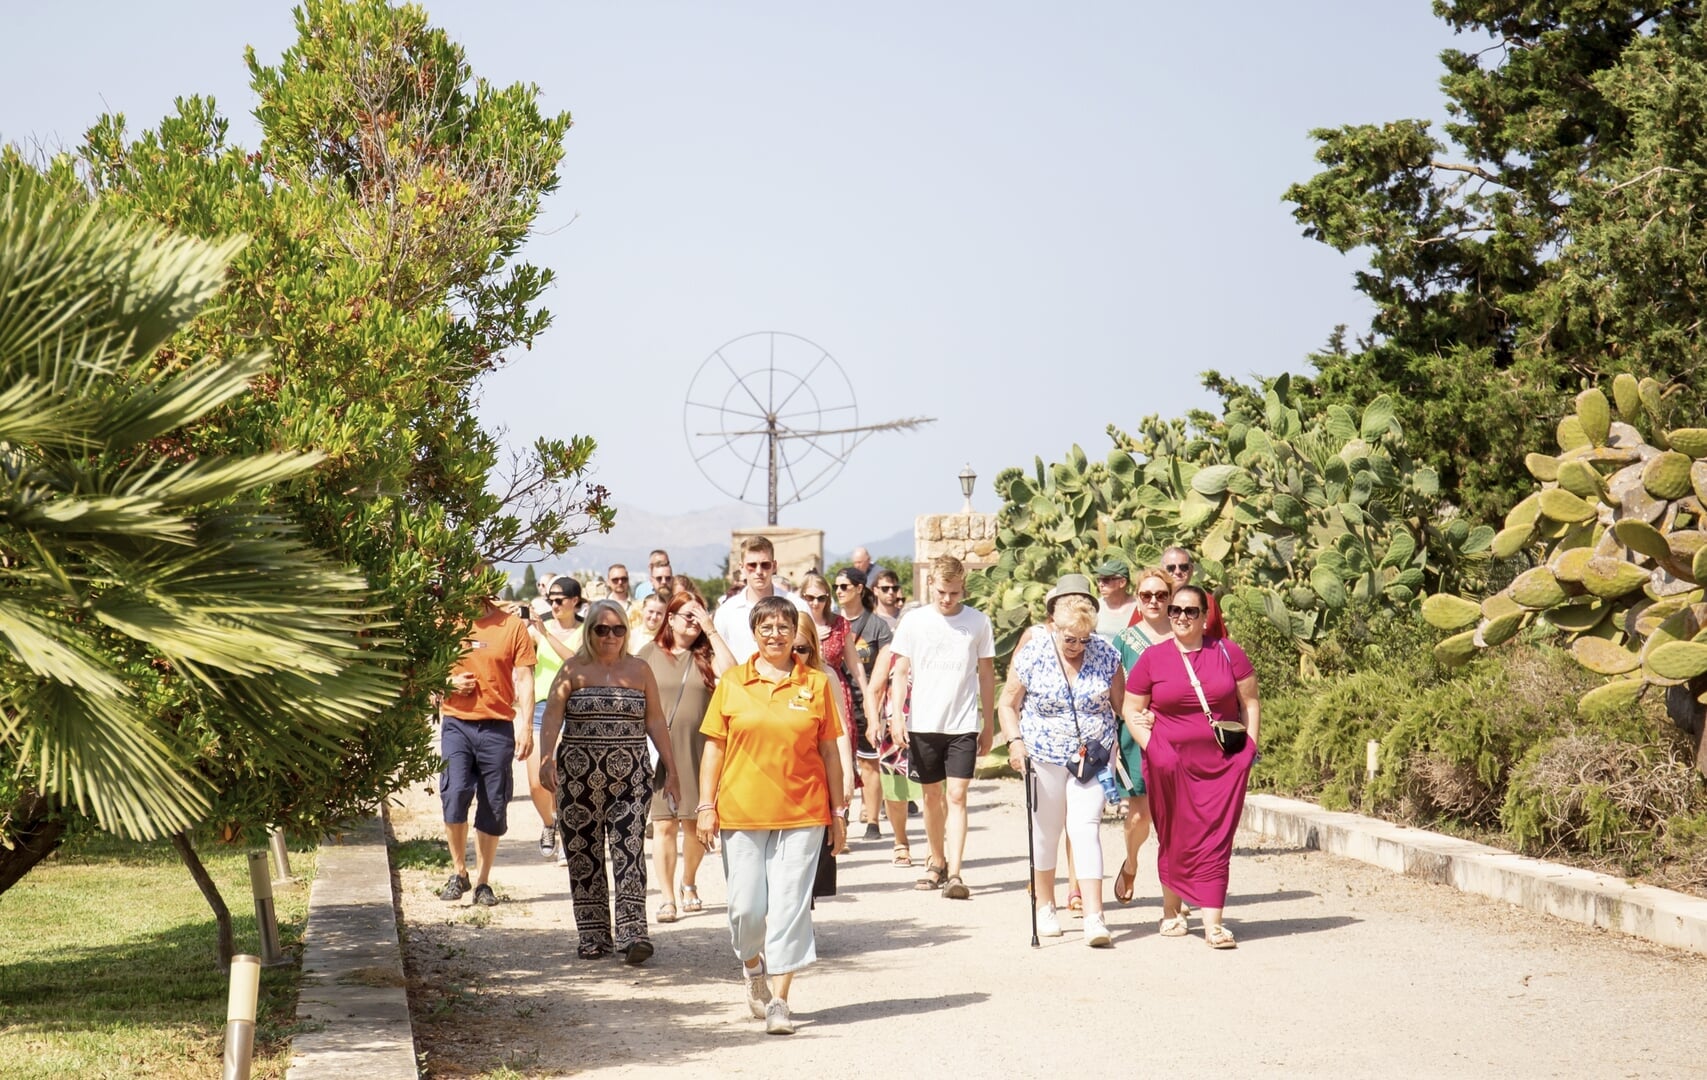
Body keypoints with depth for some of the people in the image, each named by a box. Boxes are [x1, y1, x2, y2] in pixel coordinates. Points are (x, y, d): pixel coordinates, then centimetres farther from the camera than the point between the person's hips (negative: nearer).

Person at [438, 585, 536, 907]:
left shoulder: (512, 625, 3)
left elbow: (524, 679, 1)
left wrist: (526, 726, -8)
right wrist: (448, 683, -7)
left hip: (498, 726, 0)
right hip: (456, 723, 0)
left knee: (493, 807, 4)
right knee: (454, 795, -14)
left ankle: (483, 881, 16)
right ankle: (458, 872, 3)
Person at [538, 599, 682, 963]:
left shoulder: (639, 670, 9)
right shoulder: (573, 670, 4)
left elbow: (655, 720, 10)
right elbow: (552, 714, -7)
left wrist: (670, 769, 6)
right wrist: (546, 758, -22)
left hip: (630, 774, 0)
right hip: (578, 775, 0)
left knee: (629, 850, -11)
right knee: (583, 854, 3)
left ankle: (632, 932, -16)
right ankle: (593, 935, 12)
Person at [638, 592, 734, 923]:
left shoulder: (705, 654, 7)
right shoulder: (650, 653, 7)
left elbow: (729, 671, -13)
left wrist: (711, 630, -9)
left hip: (698, 750, 1)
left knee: (695, 822, 7)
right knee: (664, 823, -5)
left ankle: (688, 884, 29)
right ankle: (667, 897, -2)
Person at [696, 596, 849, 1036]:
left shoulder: (816, 683, 4)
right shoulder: (731, 683, 4)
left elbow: (829, 752, 7)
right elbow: (714, 748, 5)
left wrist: (838, 812, 7)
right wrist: (706, 806, -1)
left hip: (802, 814, 0)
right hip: (741, 813, 0)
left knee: (790, 906, -3)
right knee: (746, 906, 3)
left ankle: (779, 1000, 2)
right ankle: (753, 967, 33)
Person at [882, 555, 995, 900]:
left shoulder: (978, 622, 1)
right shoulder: (913, 622, 1)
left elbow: (986, 674, 8)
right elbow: (900, 673, 4)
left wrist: (989, 724, 9)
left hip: (963, 725, -1)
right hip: (924, 724, 1)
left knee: (957, 795, -9)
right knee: (932, 796, 11)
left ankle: (954, 873, -12)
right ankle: (937, 862, 28)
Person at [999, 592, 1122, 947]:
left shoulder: (1106, 655, -3)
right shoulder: (1032, 655, -7)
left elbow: (1119, 705, 7)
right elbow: (1008, 704, 1)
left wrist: (1117, 750, 1)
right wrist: (1015, 740, -13)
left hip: (1091, 758, 0)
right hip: (1044, 756, 0)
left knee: (1086, 829, -11)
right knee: (1045, 831, 10)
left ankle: (1094, 917, -15)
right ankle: (1045, 907, 27)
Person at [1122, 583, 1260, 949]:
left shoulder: (1228, 653, 3)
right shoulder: (1152, 659, 3)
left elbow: (1250, 703, 8)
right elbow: (1131, 710, 7)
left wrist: (1249, 748, 1)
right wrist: (1151, 748, -5)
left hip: (1223, 762, 0)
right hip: (1171, 763, 0)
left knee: (1216, 839, -5)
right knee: (1176, 838, 9)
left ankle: (1213, 923, -6)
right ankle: (1171, 911, 27)